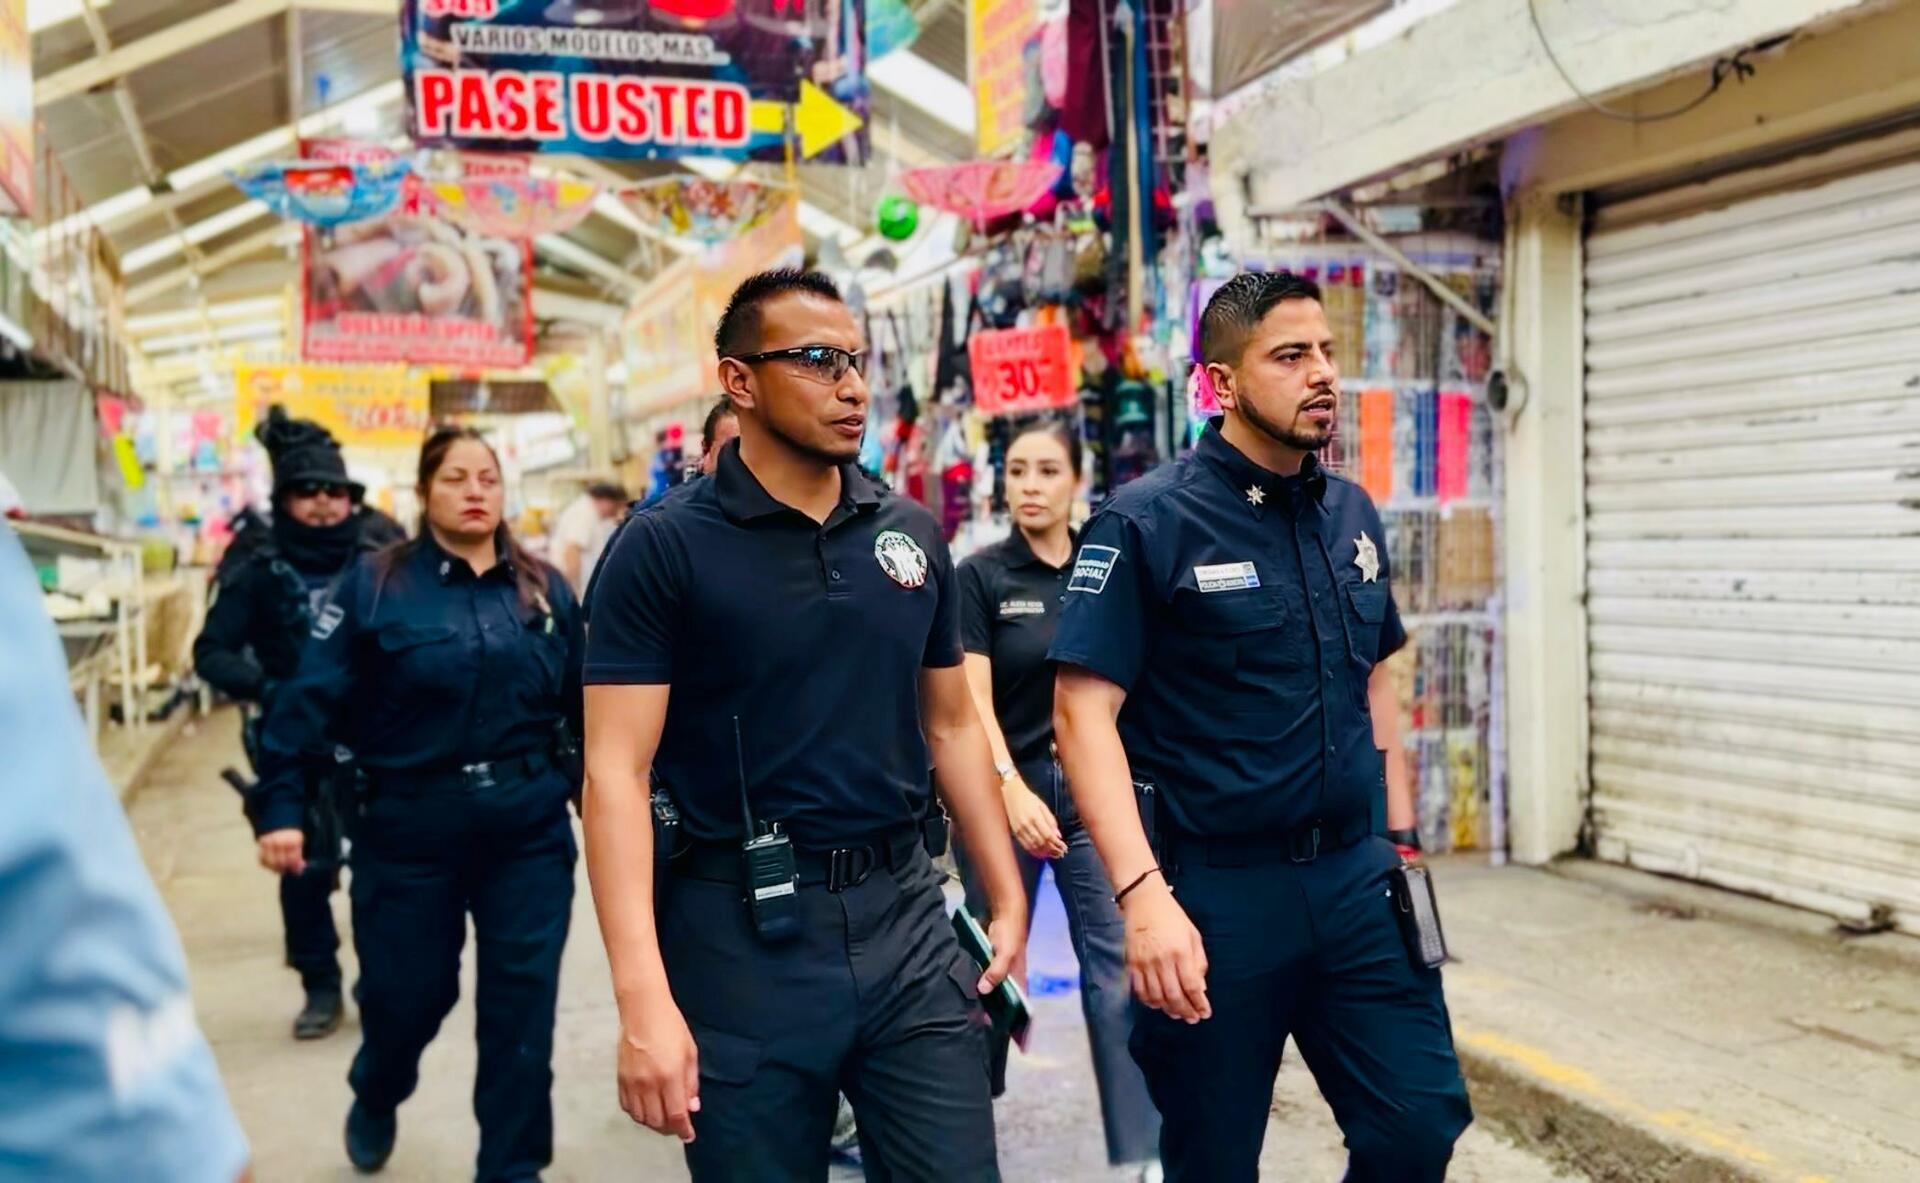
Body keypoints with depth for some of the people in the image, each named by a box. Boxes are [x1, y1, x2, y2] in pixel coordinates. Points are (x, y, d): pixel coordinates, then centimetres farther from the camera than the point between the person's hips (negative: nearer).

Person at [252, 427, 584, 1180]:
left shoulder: (545, 589, 5)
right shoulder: (375, 584, -5)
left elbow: (586, 706, 7)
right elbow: (311, 699, -9)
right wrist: (280, 808, -16)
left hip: (529, 831, 2)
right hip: (410, 833, -2)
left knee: (521, 1008, 4)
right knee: (405, 995, 11)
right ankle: (374, 1101, 46)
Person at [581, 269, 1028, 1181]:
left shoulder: (912, 534, 7)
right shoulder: (664, 546, -8)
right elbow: (617, 772, -14)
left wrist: (1008, 902, 10)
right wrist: (644, 999, -22)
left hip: (906, 915, 4)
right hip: (743, 931, -4)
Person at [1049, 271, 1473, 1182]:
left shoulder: (1354, 516, 8)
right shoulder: (1147, 524, -11)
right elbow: (1083, 714, -16)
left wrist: (1402, 839, 16)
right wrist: (1143, 893, -25)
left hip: (1356, 877, 5)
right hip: (1215, 888, -5)